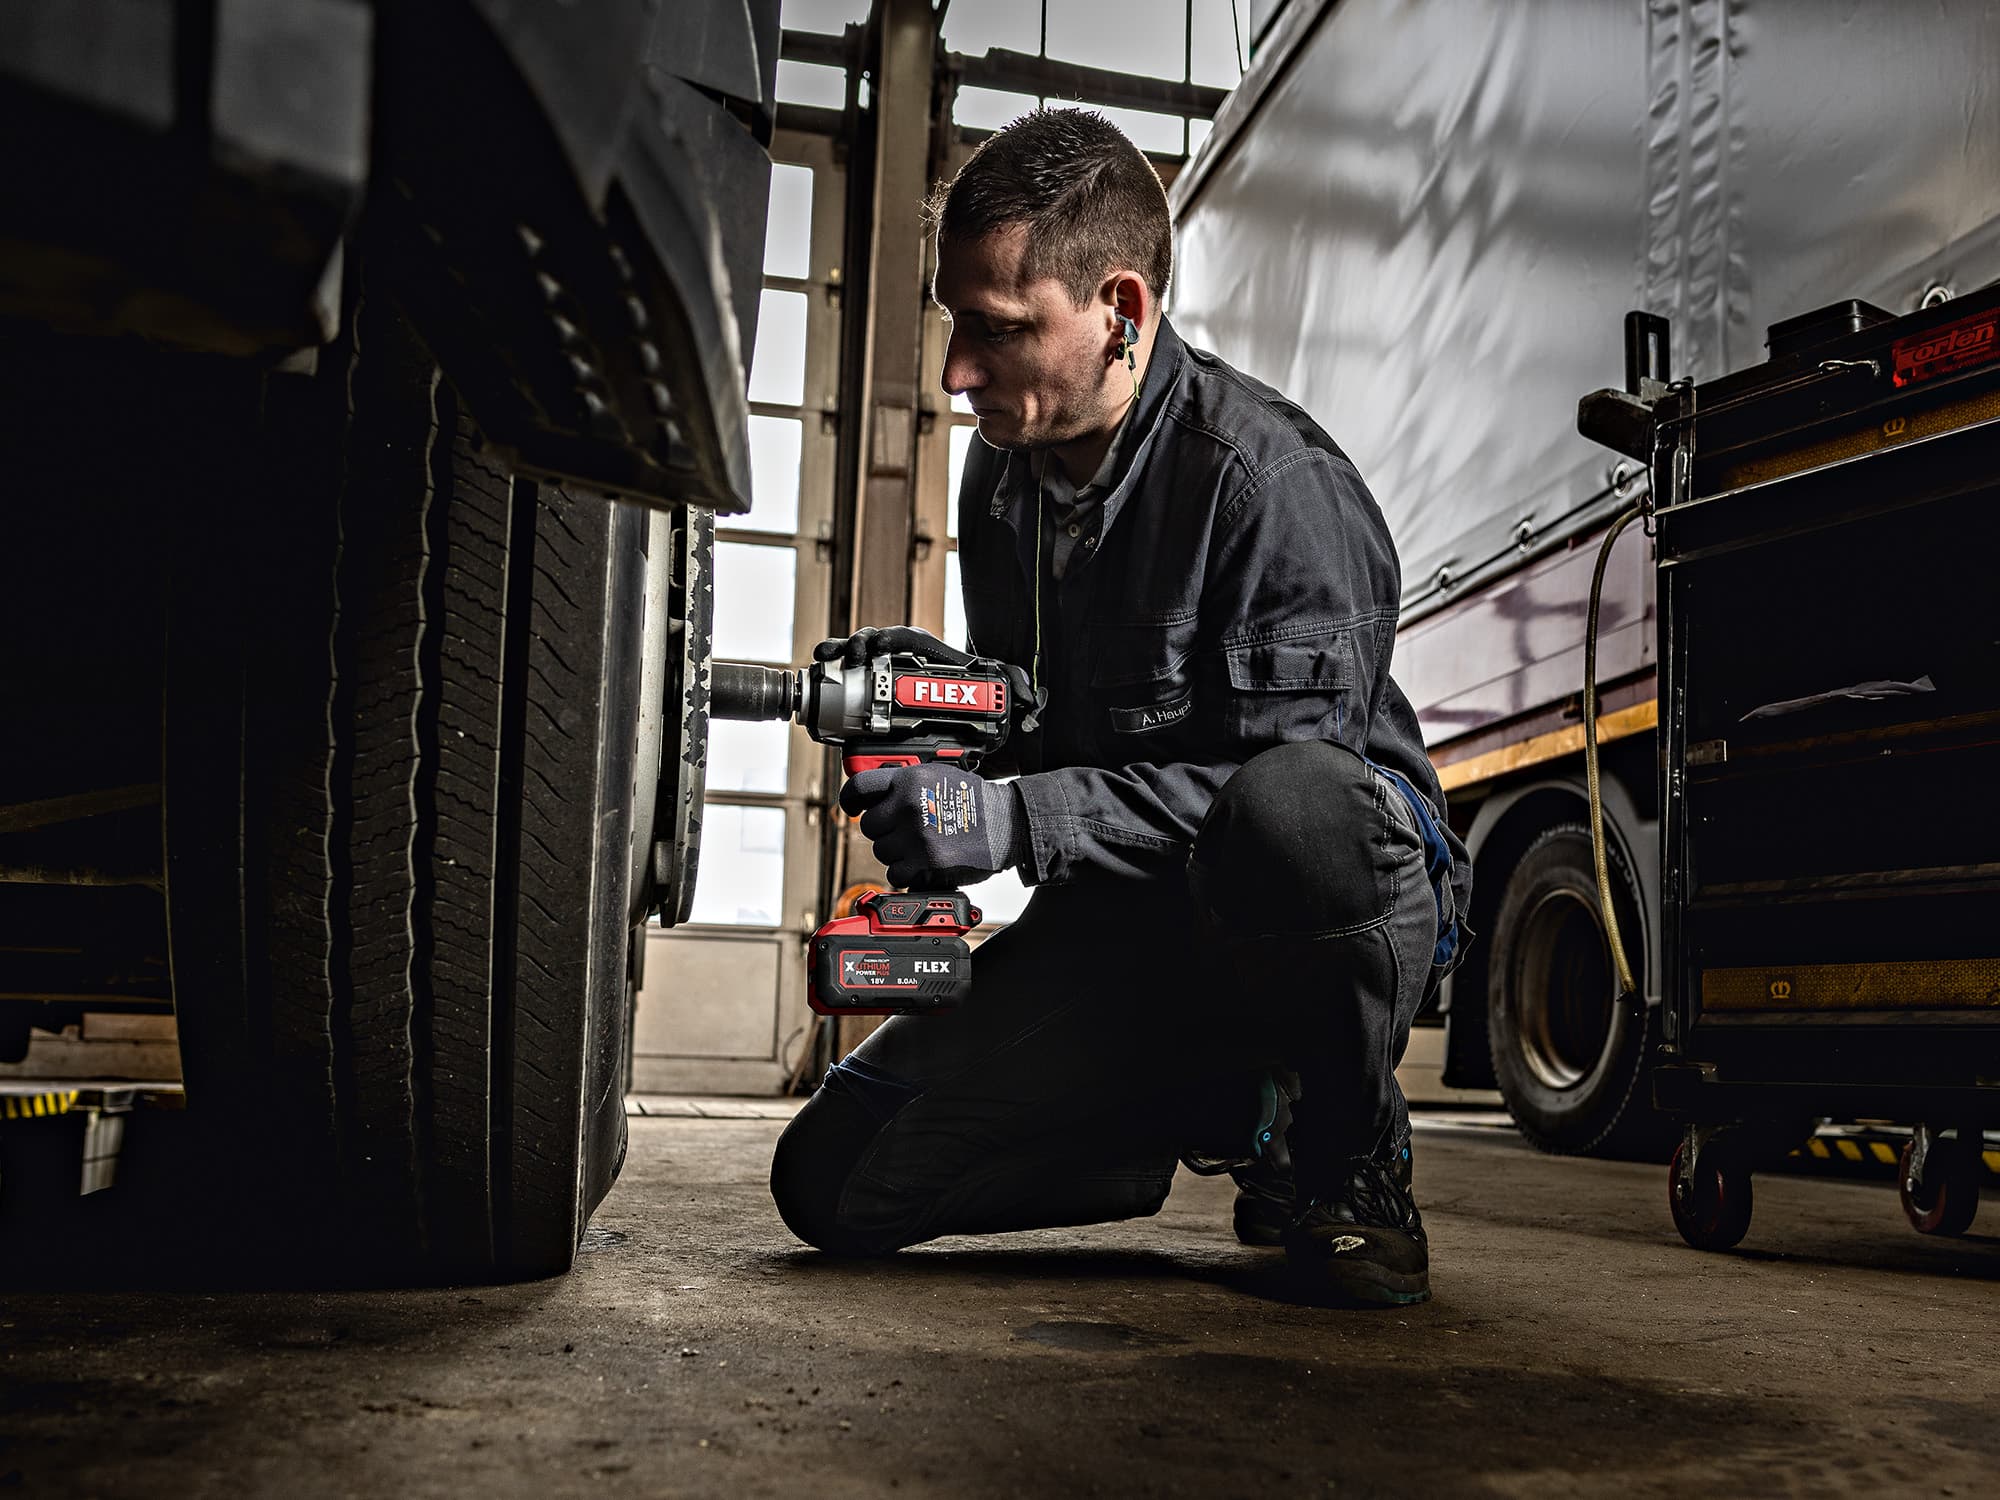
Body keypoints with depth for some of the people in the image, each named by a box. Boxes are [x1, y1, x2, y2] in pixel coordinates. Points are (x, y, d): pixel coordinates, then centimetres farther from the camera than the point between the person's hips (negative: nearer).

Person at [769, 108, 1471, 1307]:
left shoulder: (1276, 481, -19)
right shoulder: (1005, 476, 6)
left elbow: (1284, 779, -24)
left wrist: (1015, 821, -31)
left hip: (1357, 895, -6)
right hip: (1121, 919, 7)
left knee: (1289, 814, -45)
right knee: (834, 1183, -5)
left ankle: (1348, 1163, -12)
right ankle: (1225, 1115, 10)